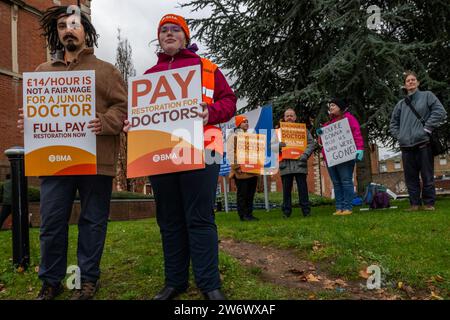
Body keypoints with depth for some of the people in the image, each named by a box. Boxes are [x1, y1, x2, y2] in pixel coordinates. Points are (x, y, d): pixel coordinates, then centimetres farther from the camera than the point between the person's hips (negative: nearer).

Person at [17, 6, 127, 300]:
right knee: (51, 222, 6)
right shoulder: (43, 72, 18)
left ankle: (89, 278, 20)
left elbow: (123, 107, 0)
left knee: (92, 221, 6)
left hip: (95, 160, -3)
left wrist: (104, 123, -18)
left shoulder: (106, 70, 8)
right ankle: (51, 281, 21)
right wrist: (27, 122, -1)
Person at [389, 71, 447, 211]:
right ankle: (415, 203, 12)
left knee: (427, 176, -1)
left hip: (423, 143, -3)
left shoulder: (427, 96, 9)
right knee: (411, 177, 5)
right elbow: (393, 123, 23)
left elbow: (440, 111, -2)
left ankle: (429, 203, 8)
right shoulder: (401, 103, 18)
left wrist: (427, 129, -8)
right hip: (406, 146, 4)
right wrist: (398, 135, 7)